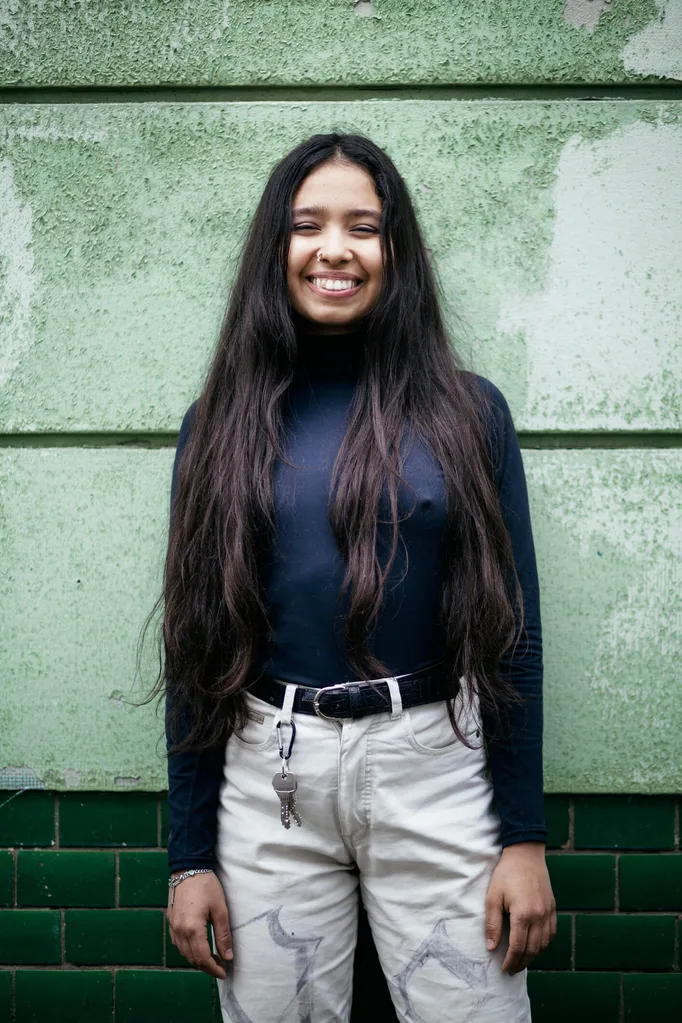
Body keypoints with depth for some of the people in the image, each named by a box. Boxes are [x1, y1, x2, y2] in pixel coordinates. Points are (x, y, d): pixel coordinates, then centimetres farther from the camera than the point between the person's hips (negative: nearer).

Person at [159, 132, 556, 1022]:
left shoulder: (467, 412, 2)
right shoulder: (223, 422, 4)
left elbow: (512, 635, 2)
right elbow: (197, 646, 6)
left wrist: (525, 838, -2)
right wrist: (190, 852, 4)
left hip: (434, 765, -1)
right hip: (267, 779, 1)